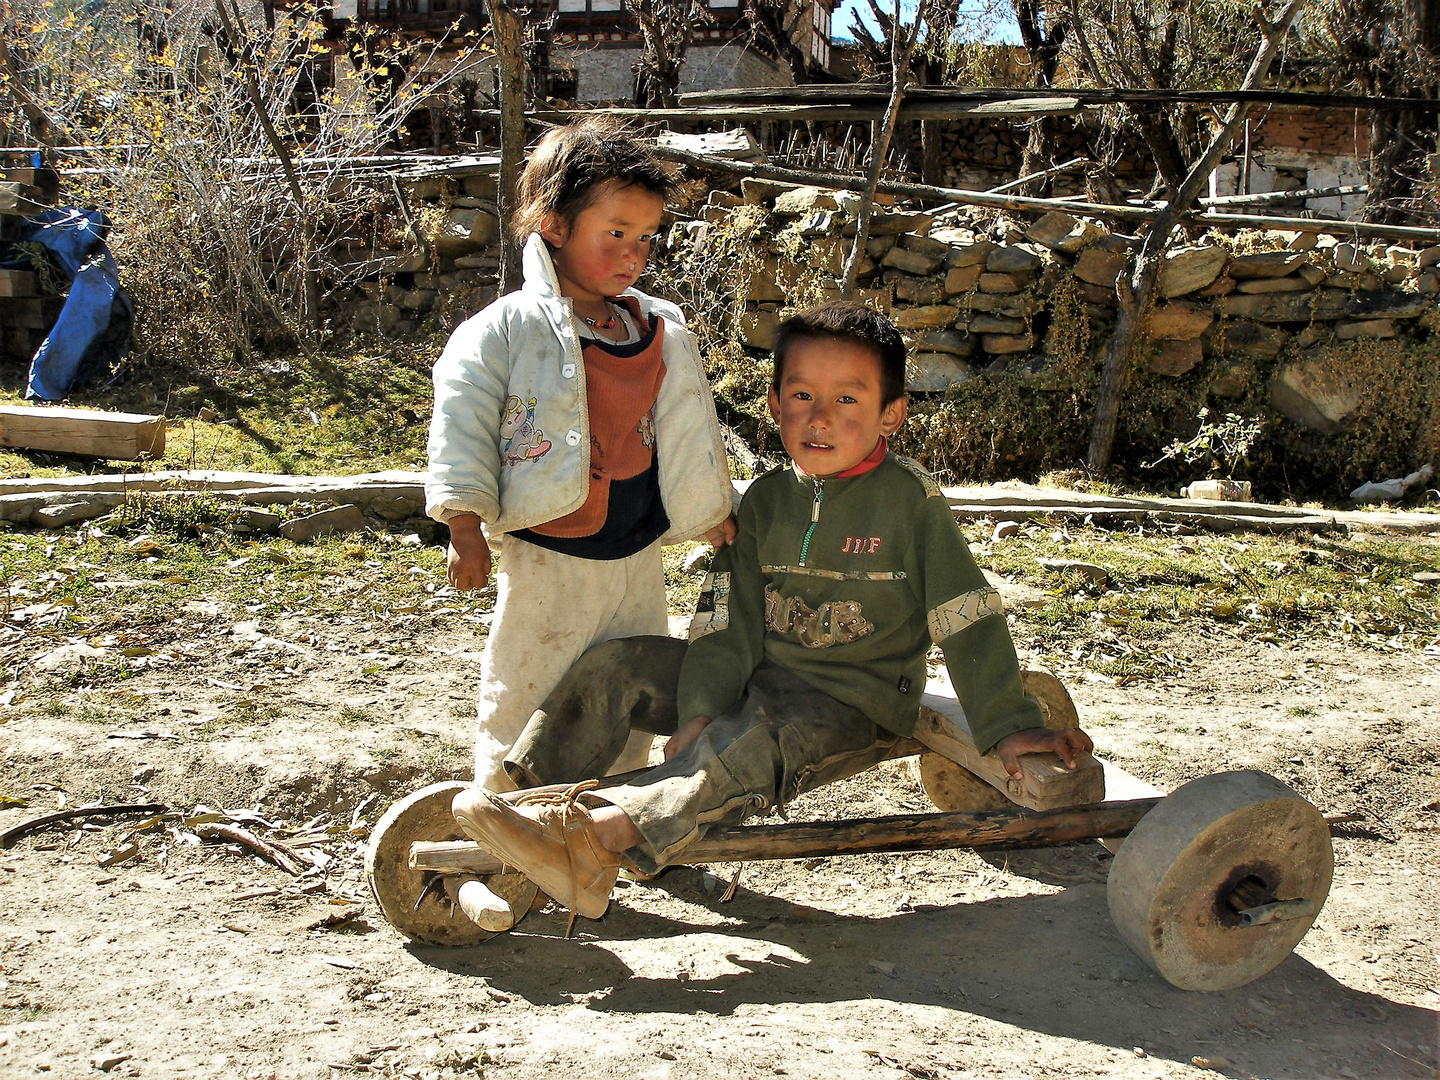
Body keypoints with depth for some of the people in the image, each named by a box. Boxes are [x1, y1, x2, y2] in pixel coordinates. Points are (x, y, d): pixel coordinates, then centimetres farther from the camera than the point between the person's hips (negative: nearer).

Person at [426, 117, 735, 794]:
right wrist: (465, 531, -16)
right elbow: (461, 424, -12)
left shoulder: (662, 333, 5)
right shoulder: (506, 332, -13)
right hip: (546, 560, -6)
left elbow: (688, 433, 17)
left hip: (637, 556, 6)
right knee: (521, 701, 4)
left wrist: (716, 512, 22)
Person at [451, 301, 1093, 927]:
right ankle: (531, 801, -17)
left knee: (752, 743, -37)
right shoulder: (765, 501, 4)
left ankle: (598, 833, -52)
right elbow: (729, 621, -3)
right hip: (758, 682, 6)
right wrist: (697, 715, -18)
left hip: (850, 706, -6)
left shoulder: (910, 500, -9)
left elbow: (969, 618, -7)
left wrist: (1008, 726, -9)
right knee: (610, 666, -8)